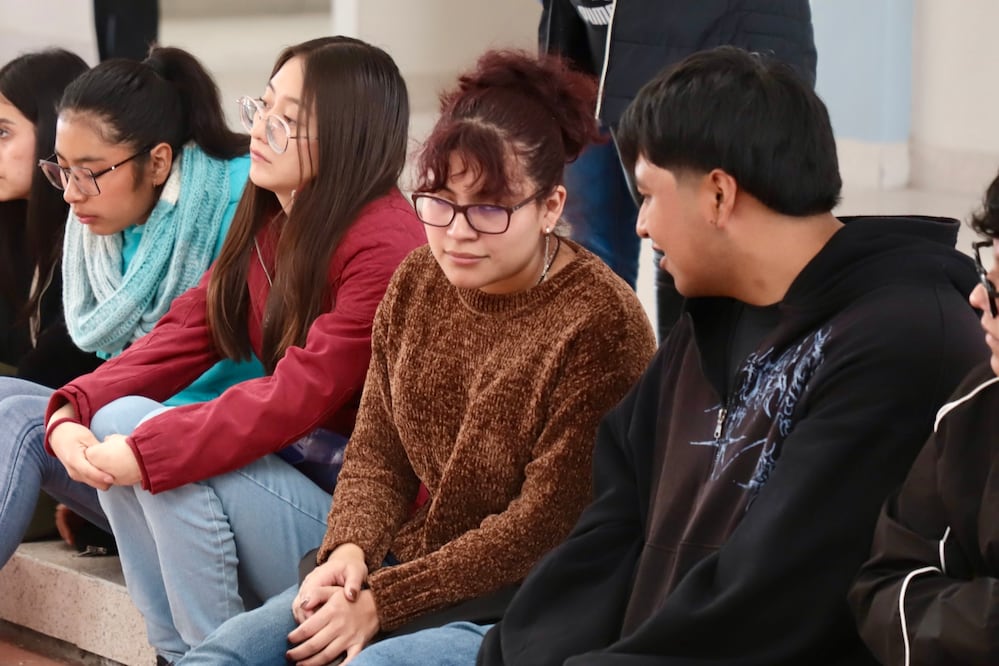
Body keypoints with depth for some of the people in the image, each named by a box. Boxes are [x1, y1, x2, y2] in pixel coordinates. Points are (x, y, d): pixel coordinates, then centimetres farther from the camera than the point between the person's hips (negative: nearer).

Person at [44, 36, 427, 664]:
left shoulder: (385, 247, -21)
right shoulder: (270, 223, 8)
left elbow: (298, 395, -26)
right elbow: (186, 333, 2)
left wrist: (144, 453, -27)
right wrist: (73, 411, -14)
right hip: (294, 464, 9)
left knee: (163, 452, -23)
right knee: (117, 418, -9)